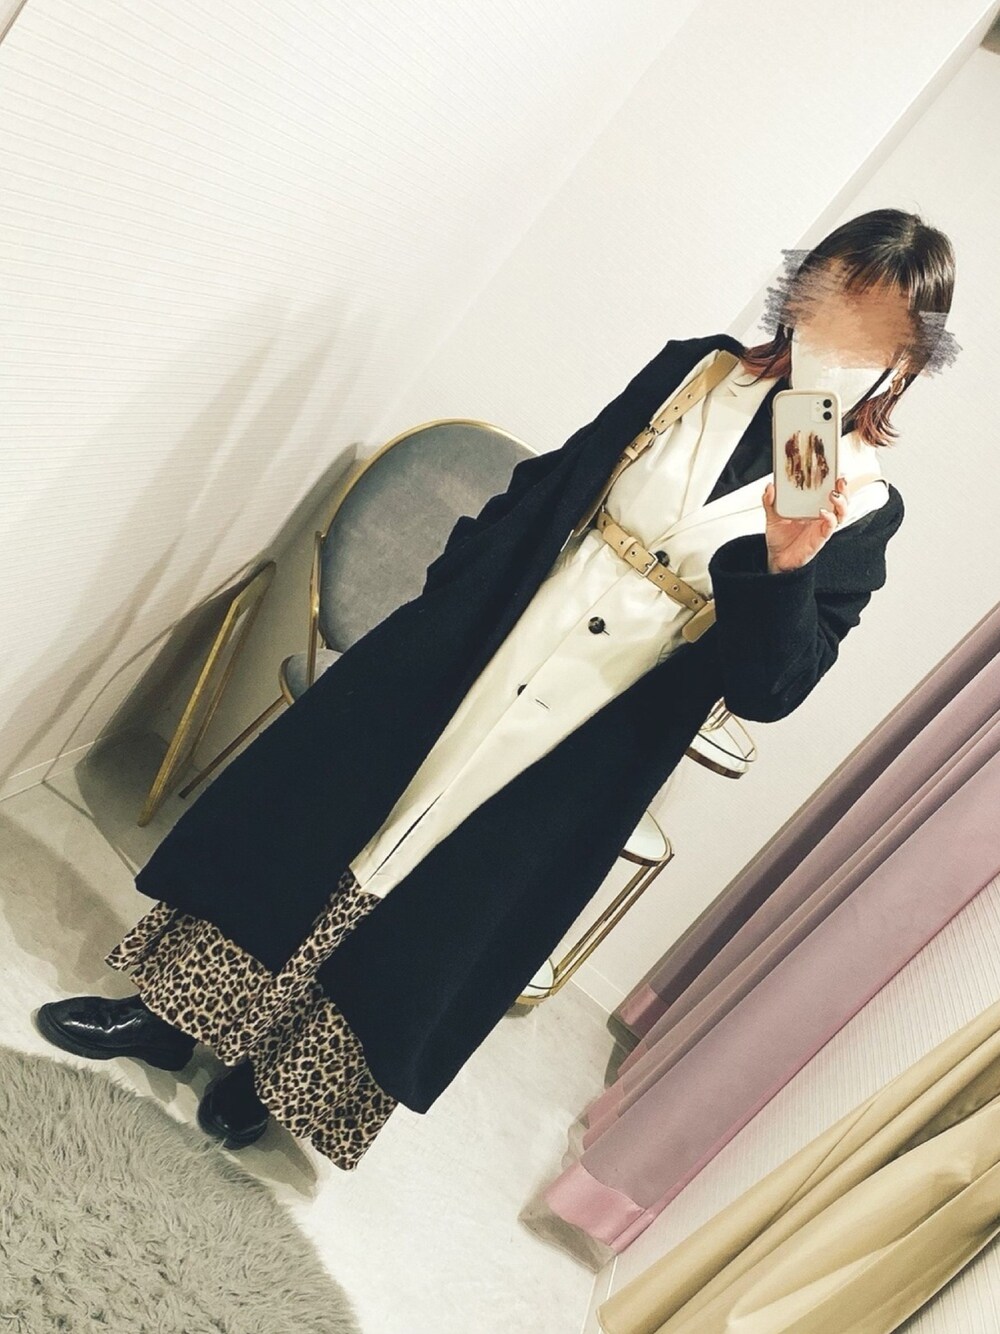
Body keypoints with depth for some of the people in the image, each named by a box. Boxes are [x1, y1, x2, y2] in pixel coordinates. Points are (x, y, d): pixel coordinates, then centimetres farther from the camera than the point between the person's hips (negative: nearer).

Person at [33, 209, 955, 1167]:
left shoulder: (865, 512, -4)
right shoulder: (695, 372, 3)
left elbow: (765, 690, -9)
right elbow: (545, 493, 9)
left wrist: (785, 570, -27)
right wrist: (441, 608, 8)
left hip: (580, 758, -2)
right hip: (465, 660, 3)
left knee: (428, 920, 10)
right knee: (304, 818, 11)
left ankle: (274, 1073, 38)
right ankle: (171, 1009, 35)